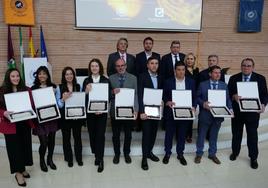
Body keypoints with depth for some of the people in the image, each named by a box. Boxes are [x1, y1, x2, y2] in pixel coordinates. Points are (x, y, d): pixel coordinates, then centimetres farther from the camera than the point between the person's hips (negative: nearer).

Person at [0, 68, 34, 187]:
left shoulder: (26, 90, 1)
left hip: (25, 123, 3)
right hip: (10, 124, -3)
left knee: (25, 145, 14)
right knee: (14, 148, 6)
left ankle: (22, 169, 34)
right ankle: (18, 173, 21)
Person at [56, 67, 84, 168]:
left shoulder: (78, 86, 3)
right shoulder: (59, 88, -3)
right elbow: (58, 104, -5)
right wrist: (63, 99, -24)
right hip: (64, 116, -1)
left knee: (77, 137, 9)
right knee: (66, 138, 9)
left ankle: (79, 157, 27)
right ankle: (69, 158, 26)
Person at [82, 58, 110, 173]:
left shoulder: (105, 80, 0)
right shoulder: (86, 81, 4)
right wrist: (86, 91, -20)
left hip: (102, 112, -2)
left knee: (100, 135, -2)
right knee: (92, 134, 8)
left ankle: (100, 159, 8)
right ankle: (96, 155, 27)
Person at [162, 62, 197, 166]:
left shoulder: (191, 82, 4)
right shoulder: (168, 81, -1)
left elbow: (194, 96, 5)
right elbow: (164, 95, 2)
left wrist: (193, 107, -10)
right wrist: (167, 102, -18)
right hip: (171, 113, -1)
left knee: (182, 135, 12)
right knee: (169, 134, 11)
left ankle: (180, 154, 29)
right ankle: (167, 153, 28)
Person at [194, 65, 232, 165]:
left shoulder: (224, 85, 5)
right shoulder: (202, 84, -3)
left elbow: (227, 99, 4)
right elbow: (197, 97, -2)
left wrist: (230, 109, -12)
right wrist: (203, 103, -21)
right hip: (205, 114, -2)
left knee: (214, 136, 16)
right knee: (201, 135, 10)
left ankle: (212, 154, 33)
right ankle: (199, 154, 26)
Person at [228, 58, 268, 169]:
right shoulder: (233, 78, 0)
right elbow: (228, 93, -1)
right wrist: (234, 96, -23)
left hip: (253, 112, -1)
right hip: (237, 111, 1)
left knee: (252, 135, 8)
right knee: (236, 134, 16)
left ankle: (253, 158, 25)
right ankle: (235, 152, 37)